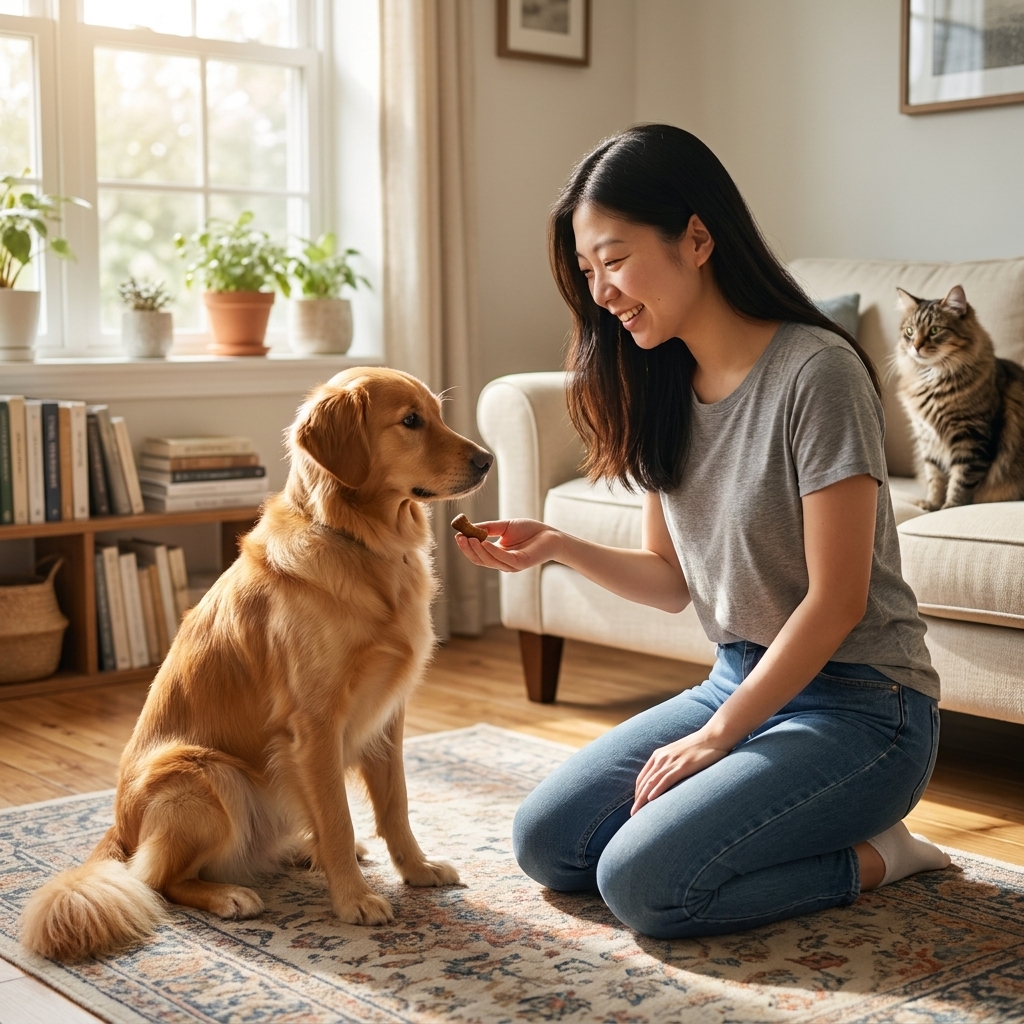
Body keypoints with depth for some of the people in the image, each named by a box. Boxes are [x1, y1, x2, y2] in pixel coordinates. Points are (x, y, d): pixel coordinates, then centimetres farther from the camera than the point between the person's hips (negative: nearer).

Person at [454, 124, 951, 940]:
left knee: (643, 882, -22)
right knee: (547, 843, -2)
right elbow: (674, 579, 10)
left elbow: (836, 600, -19)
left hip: (855, 705, -8)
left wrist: (714, 737, -15)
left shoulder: (816, 372, -19)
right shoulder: (663, 388, 5)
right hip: (740, 682, 8)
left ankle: (869, 856, 0)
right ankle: (789, 833, 11)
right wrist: (557, 548, -7)